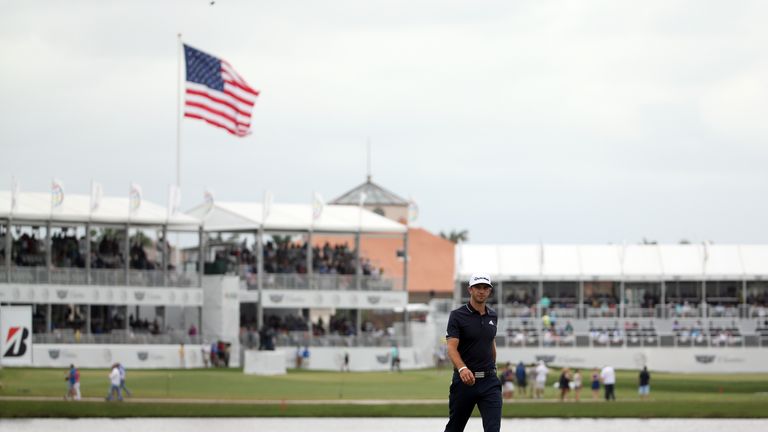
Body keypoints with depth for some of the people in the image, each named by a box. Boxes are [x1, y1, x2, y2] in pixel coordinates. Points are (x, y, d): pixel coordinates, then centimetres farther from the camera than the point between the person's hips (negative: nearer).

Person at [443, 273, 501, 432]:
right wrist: (462, 369, -34)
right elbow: (452, 348, -17)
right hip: (464, 381, -3)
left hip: (489, 382, 3)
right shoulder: (457, 315, -6)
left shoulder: (493, 316, 10)